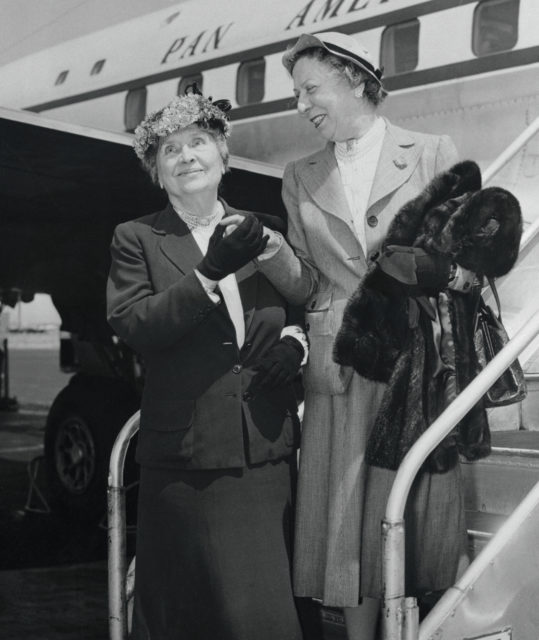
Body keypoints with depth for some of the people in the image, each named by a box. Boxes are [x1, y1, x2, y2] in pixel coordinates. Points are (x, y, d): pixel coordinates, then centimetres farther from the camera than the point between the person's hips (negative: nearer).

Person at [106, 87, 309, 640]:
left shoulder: (266, 233, 12)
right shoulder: (136, 238, 4)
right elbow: (132, 326, -10)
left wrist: (294, 340, -3)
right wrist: (211, 273, -20)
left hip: (267, 448, 3)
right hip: (184, 454, -2)